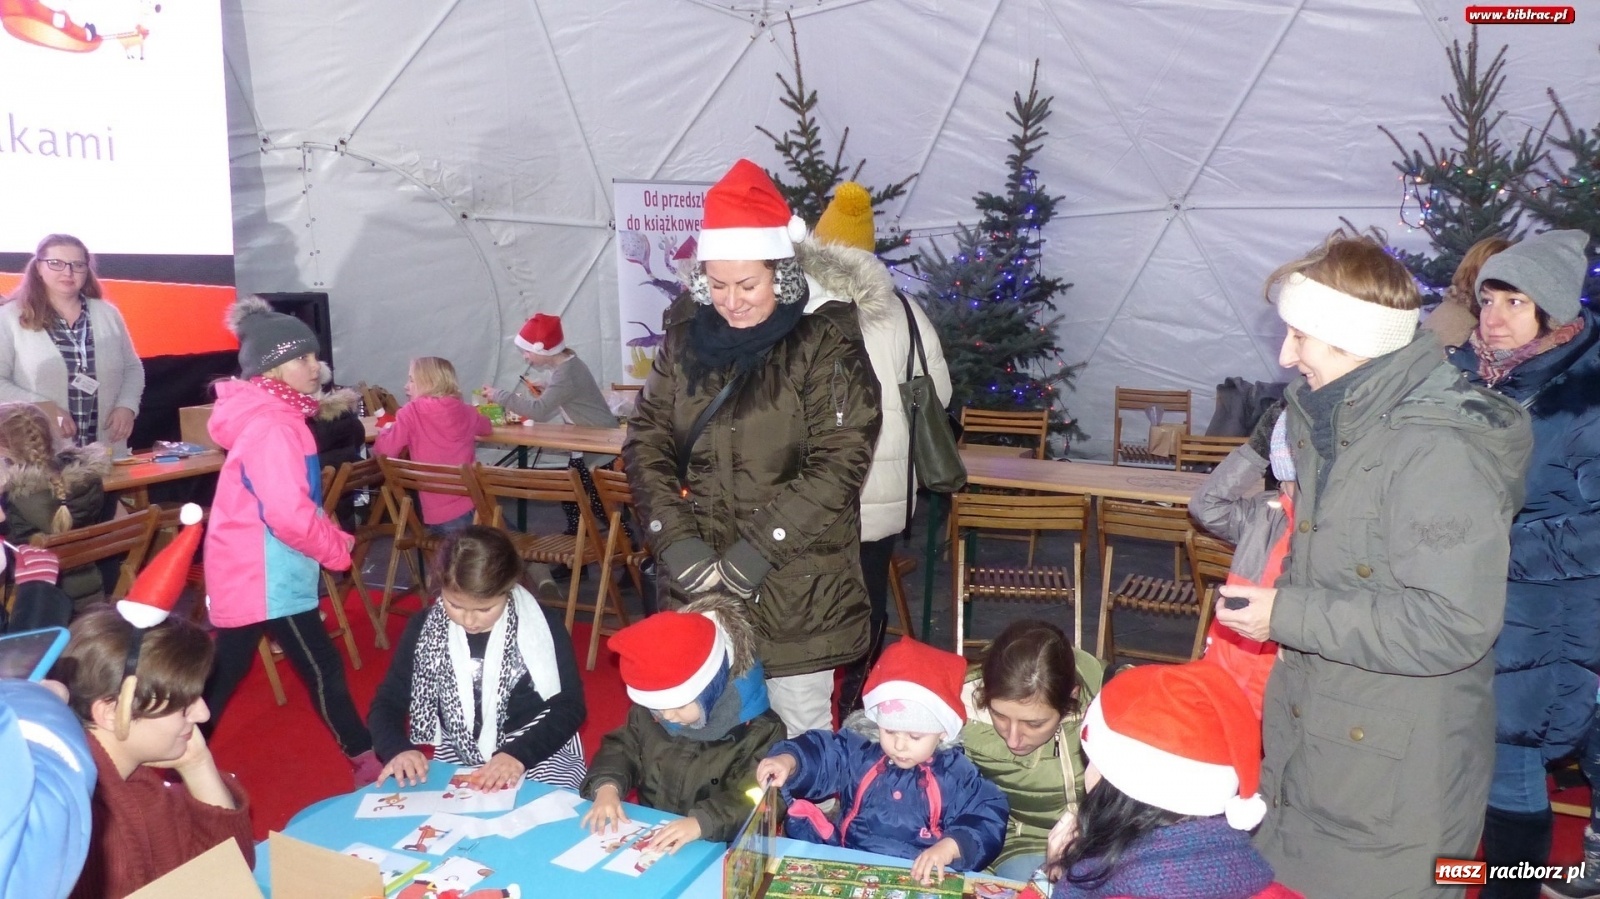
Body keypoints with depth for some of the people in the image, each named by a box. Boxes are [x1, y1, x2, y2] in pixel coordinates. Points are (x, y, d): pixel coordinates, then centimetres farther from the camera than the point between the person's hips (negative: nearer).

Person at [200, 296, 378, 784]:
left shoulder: (266, 417, 12)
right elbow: (288, 515, -29)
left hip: (246, 571, 10)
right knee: (323, 669, 1)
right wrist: (339, 550, -14)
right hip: (266, 575, -10)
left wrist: (333, 540, 10)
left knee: (225, 672, 18)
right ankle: (368, 761, 12)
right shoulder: (270, 428, -22)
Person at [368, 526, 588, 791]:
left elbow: (570, 706, -10)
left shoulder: (544, 628, -13)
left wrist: (519, 755, -24)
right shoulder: (423, 629, -5)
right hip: (456, 758, 3)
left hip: (538, 754, -3)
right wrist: (398, 749, -19)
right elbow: (387, 702, 2)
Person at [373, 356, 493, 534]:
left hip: (441, 514, -4)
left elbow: (385, 449, -7)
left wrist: (387, 431, 14)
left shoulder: (411, 412, -5)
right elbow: (486, 427, 31)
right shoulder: (465, 412, 9)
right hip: (473, 505, 4)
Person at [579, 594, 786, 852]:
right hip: (650, 840, 3)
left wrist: (701, 822, -36)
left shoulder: (758, 730, -14)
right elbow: (621, 748, 13)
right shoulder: (647, 714, 4)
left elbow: (759, 799, -22)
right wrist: (607, 786, -8)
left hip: (720, 850, -2)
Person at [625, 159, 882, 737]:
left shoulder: (824, 344, -11)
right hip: (696, 580, 4)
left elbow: (839, 463, -16)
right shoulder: (687, 336, 4)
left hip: (795, 586, -4)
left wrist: (758, 549, -18)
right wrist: (674, 538, -9)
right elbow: (646, 440, 4)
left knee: (801, 730, 7)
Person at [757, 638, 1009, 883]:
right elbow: (818, 753, 2)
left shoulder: (957, 775, -1)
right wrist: (788, 761, -22)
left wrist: (949, 847, -24)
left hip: (921, 878, -2)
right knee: (801, 821, -19)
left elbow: (987, 821, -5)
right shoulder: (858, 752, 6)